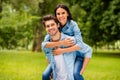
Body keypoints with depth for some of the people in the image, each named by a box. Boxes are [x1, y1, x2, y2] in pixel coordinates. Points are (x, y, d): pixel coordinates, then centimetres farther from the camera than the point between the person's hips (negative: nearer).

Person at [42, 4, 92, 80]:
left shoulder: (73, 25, -19)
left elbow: (79, 45, -29)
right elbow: (44, 44, -23)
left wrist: (62, 50, -34)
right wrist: (61, 43, -36)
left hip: (77, 54, -4)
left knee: (76, 74, -32)